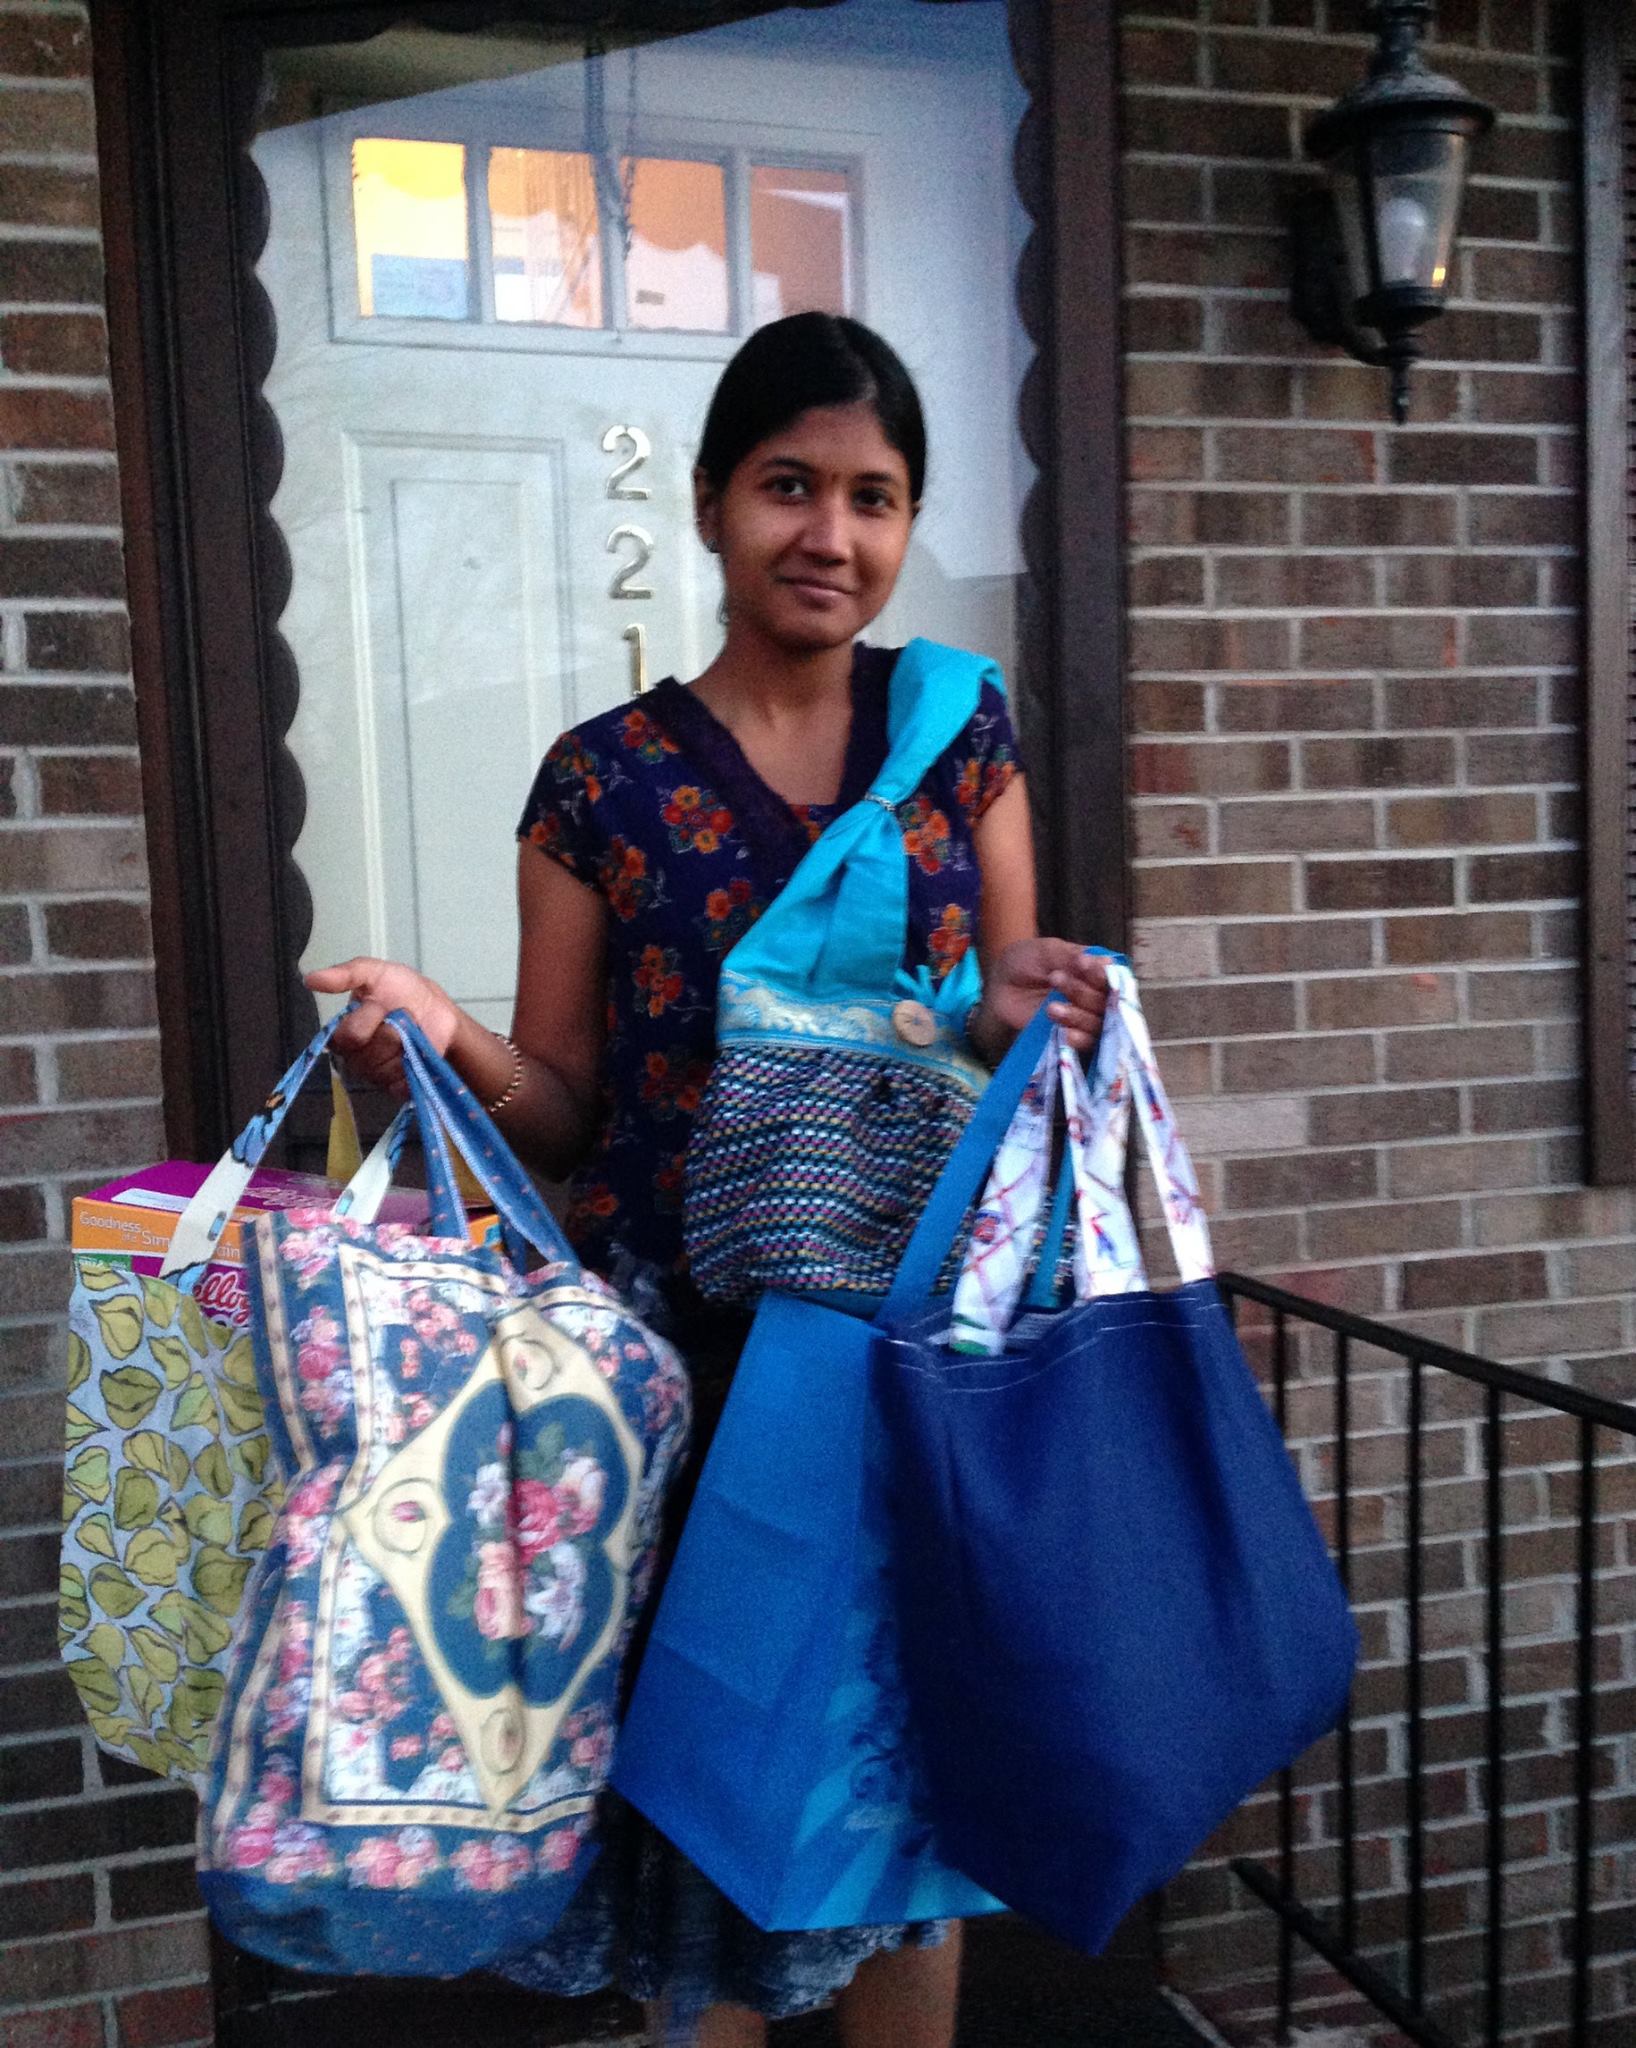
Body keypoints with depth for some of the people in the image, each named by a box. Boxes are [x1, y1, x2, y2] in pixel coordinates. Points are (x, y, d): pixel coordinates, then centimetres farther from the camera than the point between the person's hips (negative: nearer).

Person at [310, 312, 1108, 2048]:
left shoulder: (965, 732, 5)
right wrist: (451, 1043, -18)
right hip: (682, 1342, -1)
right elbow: (566, 1120, 2)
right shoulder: (602, 784, -1)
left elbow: (1011, 1015, 11)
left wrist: (1023, 1015, -11)